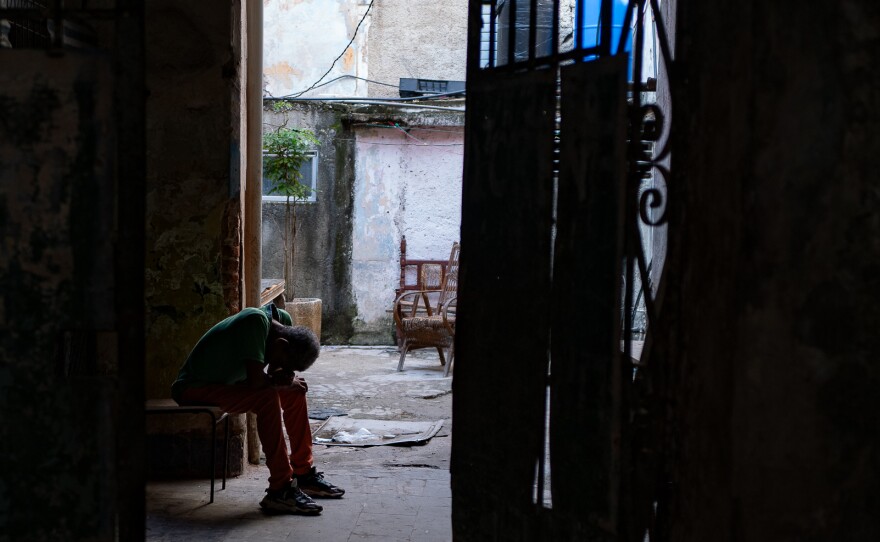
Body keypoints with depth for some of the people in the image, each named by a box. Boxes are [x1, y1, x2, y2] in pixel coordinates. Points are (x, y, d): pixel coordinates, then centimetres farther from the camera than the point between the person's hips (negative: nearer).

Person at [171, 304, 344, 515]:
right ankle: (280, 490, -25)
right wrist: (284, 382, -16)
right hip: (194, 388, -9)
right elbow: (256, 381, -35)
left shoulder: (282, 320, -6)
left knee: (295, 390, 3)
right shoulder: (256, 321, -31)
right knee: (268, 398, -29)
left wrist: (283, 377, -18)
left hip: (226, 381, 9)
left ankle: (303, 474, 10)